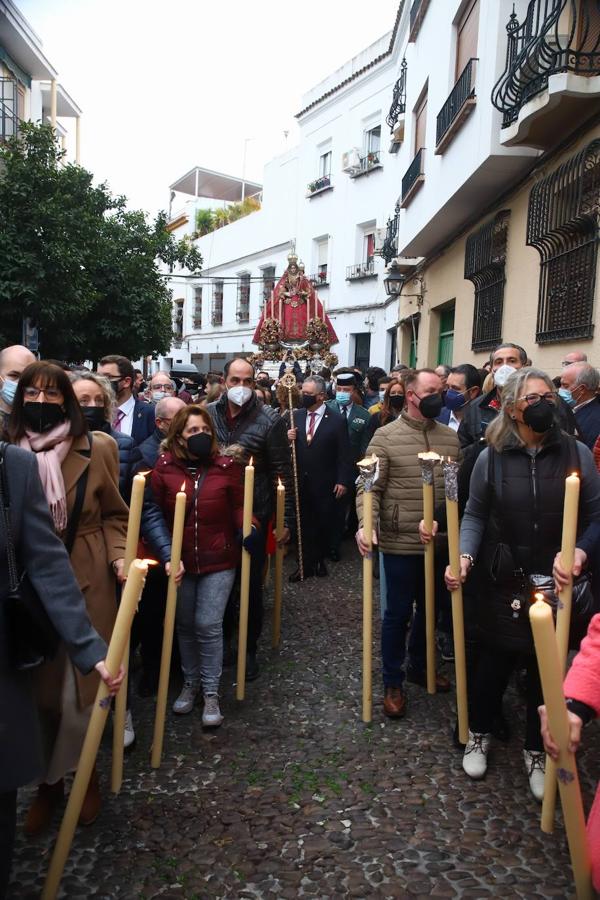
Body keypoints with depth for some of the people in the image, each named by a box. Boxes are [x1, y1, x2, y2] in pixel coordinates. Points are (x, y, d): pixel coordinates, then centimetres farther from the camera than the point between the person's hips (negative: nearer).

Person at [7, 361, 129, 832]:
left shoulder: (97, 449, -5)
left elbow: (114, 515, 3)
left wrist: (118, 558, -12)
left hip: (85, 586, -1)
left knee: (80, 691, 5)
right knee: (37, 691, 10)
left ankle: (54, 779, 33)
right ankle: (50, 779, 34)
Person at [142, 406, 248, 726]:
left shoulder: (226, 467, -8)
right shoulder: (164, 467, -7)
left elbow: (239, 506, 2)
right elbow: (152, 513, -6)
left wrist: (247, 529, -15)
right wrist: (167, 552, -15)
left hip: (218, 559, -2)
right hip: (179, 560, 2)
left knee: (208, 625, -3)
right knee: (185, 624, 15)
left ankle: (211, 692, 14)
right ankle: (190, 682, 35)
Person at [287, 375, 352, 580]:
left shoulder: (336, 420, -8)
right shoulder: (297, 416, 4)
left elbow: (344, 454, -8)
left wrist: (343, 481, -11)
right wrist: (289, 438, -12)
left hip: (325, 484, -3)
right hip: (301, 481, 3)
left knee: (323, 524, 11)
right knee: (304, 523, 7)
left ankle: (319, 560, 29)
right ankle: (307, 564, 15)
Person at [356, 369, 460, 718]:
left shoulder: (450, 437, 5)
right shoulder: (386, 436, -8)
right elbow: (369, 488, -11)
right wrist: (366, 525, -25)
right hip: (400, 543, -4)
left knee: (429, 608, 19)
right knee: (399, 611, 5)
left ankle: (419, 665, 41)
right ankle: (393, 682, 22)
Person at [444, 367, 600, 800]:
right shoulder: (491, 457, -4)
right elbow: (475, 516, 2)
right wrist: (464, 556, -13)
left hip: (555, 583, 1)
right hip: (502, 582, 0)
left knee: (546, 665, 11)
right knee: (495, 659, 11)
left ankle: (537, 750, 34)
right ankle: (478, 733, 37)